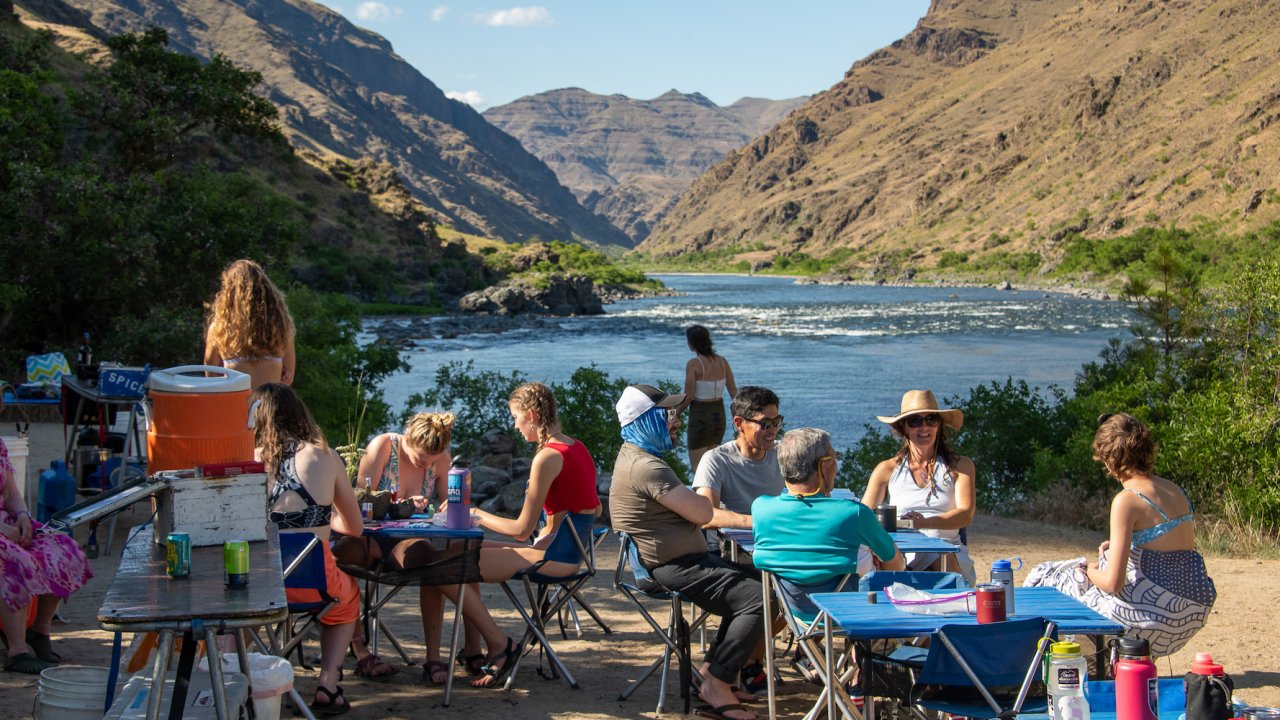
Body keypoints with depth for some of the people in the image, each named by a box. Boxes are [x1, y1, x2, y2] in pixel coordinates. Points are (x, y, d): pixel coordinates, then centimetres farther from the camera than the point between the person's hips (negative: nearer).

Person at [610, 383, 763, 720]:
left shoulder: (635, 457, 14)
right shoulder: (646, 467, -22)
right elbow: (702, 513, -18)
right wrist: (702, 496, 1)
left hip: (677, 560, 11)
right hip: (673, 568, -11)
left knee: (749, 583, 19)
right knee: (757, 599, -19)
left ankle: (714, 668, 17)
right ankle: (717, 686, -11)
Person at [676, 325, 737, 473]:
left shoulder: (693, 364, -15)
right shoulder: (722, 361, 1)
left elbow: (689, 397, -14)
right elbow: (733, 391, 4)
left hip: (700, 416, -6)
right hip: (719, 415, 6)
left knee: (697, 467, 1)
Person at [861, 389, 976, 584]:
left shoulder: (959, 465, 13)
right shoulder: (887, 469, 17)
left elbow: (966, 514, -2)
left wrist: (925, 522, -23)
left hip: (946, 550, 0)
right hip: (900, 550, 0)